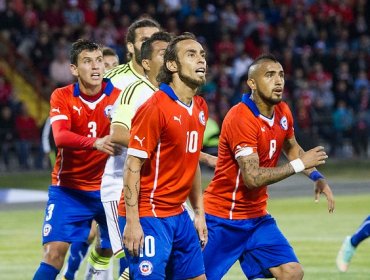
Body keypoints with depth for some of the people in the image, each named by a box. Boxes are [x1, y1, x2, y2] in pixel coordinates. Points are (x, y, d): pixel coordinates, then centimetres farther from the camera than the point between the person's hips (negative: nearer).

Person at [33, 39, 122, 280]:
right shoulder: (62, 97, -8)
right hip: (68, 189, -1)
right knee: (54, 252, -11)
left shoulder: (118, 95, -7)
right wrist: (95, 143, -42)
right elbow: (60, 137, -25)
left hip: (107, 188, 2)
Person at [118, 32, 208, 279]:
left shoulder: (200, 108, 9)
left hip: (178, 215, 8)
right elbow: (133, 167, -16)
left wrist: (199, 212, 16)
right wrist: (132, 222, -20)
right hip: (148, 217, -8)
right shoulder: (155, 108, -15)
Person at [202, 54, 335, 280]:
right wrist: (299, 165, -22)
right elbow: (253, 178, -28)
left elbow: (291, 148, 24)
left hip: (257, 216, 7)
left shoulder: (283, 112, 2)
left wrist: (318, 177, 8)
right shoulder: (240, 118, -22)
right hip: (223, 219, -7)